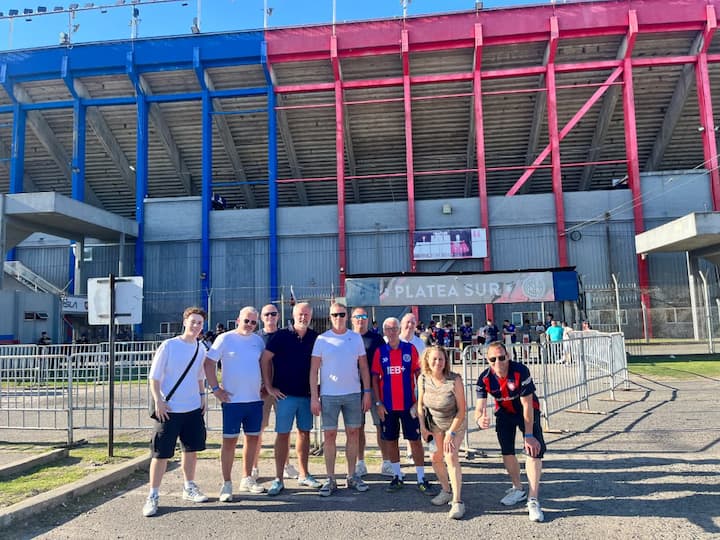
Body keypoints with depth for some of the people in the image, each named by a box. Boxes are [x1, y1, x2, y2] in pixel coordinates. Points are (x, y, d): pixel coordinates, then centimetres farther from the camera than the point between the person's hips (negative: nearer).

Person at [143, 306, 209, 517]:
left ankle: (189, 487, 32)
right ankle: (153, 495, 12)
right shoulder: (168, 346, -10)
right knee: (161, 453, 0)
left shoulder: (201, 348, 5)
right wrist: (158, 401, -15)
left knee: (191, 449, 15)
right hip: (169, 410, -5)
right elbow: (154, 377, -8)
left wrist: (202, 395, 8)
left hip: (194, 409, 5)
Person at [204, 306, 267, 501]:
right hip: (233, 399, -5)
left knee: (252, 438, 12)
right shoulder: (225, 339, -5)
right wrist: (216, 388, -11)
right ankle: (227, 484, 10)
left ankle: (247, 479, 26)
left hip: (255, 399, 5)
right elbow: (209, 363, -7)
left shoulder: (258, 340, 9)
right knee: (229, 441, 0)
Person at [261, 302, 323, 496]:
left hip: (307, 394, 3)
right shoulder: (281, 335, -6)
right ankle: (278, 479, 9)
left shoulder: (315, 338, 2)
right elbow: (265, 359, -5)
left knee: (304, 433, 12)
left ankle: (304, 475, 25)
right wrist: (269, 386, -7)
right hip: (285, 393, -3)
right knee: (282, 434, 1)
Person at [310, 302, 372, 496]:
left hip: (353, 393, 2)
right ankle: (330, 479, 12)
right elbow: (314, 370, -2)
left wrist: (367, 392, 2)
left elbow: (363, 367, 8)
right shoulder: (322, 339, -1)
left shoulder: (356, 338, 5)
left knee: (353, 434, 8)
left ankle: (352, 476, 21)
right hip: (329, 395, -2)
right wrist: (314, 396, -7)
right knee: (329, 436, 2)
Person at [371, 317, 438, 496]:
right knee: (390, 440, 9)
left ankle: (421, 479, 11)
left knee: (415, 440, 2)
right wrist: (378, 403, -1)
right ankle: (397, 477, 23)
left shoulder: (410, 349, -1)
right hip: (387, 406, 1)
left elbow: (419, 375, 1)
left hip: (409, 404, -1)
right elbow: (375, 378, 4)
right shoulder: (380, 352, 2)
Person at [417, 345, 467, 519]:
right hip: (434, 425, 4)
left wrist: (451, 433, -19)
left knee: (451, 456, -18)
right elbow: (420, 404, -2)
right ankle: (446, 490, 29)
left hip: (455, 424, -4)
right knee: (435, 458, 4)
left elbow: (461, 409, -20)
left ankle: (457, 501, -11)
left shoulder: (455, 380, -28)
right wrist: (423, 428, -5)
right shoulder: (423, 379, -17)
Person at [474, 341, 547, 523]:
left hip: (527, 411, -3)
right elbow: (480, 407, -26)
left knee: (534, 449, -16)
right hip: (504, 412, 3)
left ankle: (532, 500, -10)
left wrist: (528, 435, -27)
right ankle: (518, 489, 28)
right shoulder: (484, 379, -24)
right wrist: (480, 419, -51)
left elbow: (527, 405, -28)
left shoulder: (521, 371, -34)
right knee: (507, 451, 3)